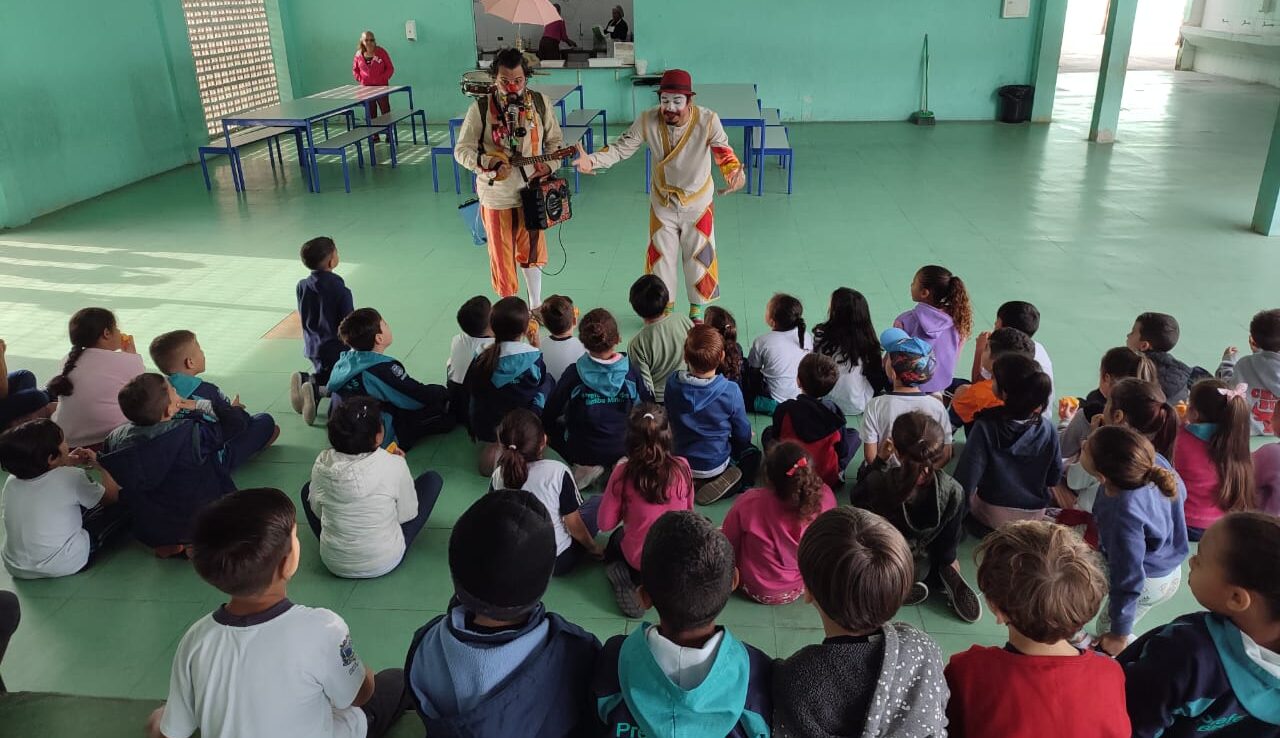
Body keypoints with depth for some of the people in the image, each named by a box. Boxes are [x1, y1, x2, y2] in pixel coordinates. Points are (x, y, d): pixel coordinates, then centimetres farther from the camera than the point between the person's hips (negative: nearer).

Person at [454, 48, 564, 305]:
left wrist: (549, 164, -12)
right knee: (502, 257, 10)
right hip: (496, 196, -2)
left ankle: (535, 308, 36)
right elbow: (462, 150, -9)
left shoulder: (540, 103, -5)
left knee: (530, 252, 18)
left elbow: (555, 140, 8)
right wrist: (489, 163, -27)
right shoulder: (480, 109, -12)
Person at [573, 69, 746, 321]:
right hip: (662, 203, 1)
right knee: (661, 257, 13)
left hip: (697, 203, -1)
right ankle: (665, 309, 35)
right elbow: (621, 147, -19)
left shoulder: (707, 120, -25)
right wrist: (591, 160, -37)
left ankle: (697, 311, 37)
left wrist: (734, 172, -55)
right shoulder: (648, 121, -21)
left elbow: (723, 151, -32)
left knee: (698, 256, 15)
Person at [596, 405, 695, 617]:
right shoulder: (682, 467, -15)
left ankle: (625, 580, 5)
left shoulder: (623, 473, -20)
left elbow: (605, 523, -11)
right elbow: (688, 511, 2)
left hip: (639, 559, -4)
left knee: (616, 538, 33)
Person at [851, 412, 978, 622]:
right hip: (921, 569, 3)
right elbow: (949, 544, -12)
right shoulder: (953, 491, -29)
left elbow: (856, 498, -5)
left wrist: (880, 460, -6)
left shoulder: (876, 483, -32)